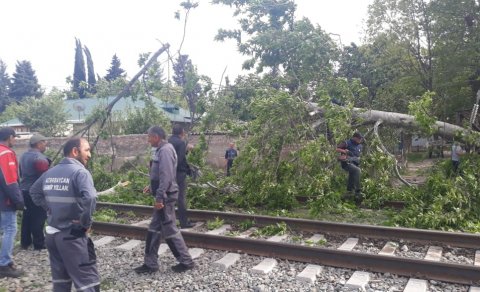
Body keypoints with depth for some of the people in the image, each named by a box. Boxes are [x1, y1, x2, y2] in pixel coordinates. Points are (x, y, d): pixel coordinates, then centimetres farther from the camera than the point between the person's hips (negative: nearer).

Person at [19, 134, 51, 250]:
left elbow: (21, 173, 21)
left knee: (27, 217, 16)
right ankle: (39, 243, 5)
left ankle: (25, 242, 24)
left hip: (25, 190, 9)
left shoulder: (24, 156, 12)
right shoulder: (39, 157, -19)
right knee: (38, 218, -2)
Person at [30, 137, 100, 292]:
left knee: (60, 279, 21)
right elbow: (89, 198, -31)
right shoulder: (80, 172, -16)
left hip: (52, 233, 8)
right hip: (72, 236, -8)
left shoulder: (50, 172, 8)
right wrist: (86, 223, -17)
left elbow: (34, 192, 24)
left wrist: (50, 208, 16)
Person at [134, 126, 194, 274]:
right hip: (163, 196, 10)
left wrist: (159, 197, -24)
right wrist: (152, 187, 23)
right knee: (154, 230, 13)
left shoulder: (165, 150, -18)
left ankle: (186, 261, 13)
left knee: (170, 230, 0)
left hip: (165, 197, -10)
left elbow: (166, 176, -24)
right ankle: (150, 264, 23)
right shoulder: (161, 150, 13)